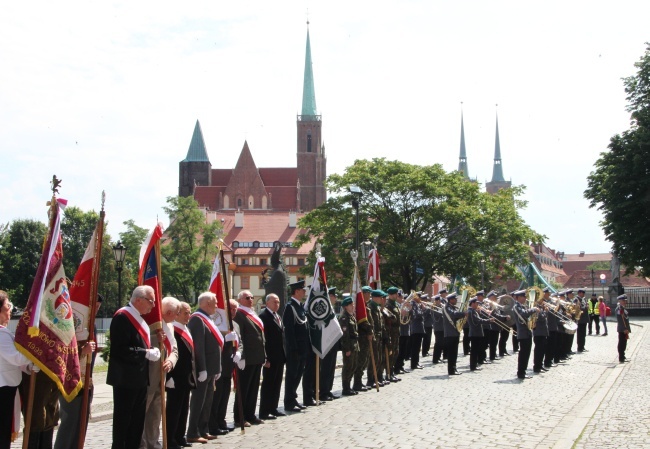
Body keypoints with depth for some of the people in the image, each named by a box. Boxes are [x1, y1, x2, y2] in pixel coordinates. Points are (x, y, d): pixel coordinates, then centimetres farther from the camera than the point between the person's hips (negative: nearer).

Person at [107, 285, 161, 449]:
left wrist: (152, 351, 5)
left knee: (137, 419, 15)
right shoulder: (122, 317, -17)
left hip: (140, 378, 10)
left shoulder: (139, 317, 14)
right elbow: (120, 349, -24)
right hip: (126, 379, -10)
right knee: (123, 419, -1)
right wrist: (146, 353, -20)